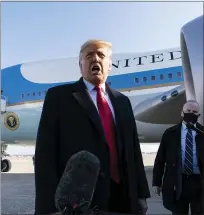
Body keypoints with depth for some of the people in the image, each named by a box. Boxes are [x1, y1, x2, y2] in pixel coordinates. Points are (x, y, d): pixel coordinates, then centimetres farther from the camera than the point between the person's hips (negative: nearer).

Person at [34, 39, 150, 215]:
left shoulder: (122, 101, 14)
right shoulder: (59, 96, 0)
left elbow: (133, 150, 10)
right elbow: (46, 153, -7)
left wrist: (140, 197, 6)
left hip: (122, 198, 5)